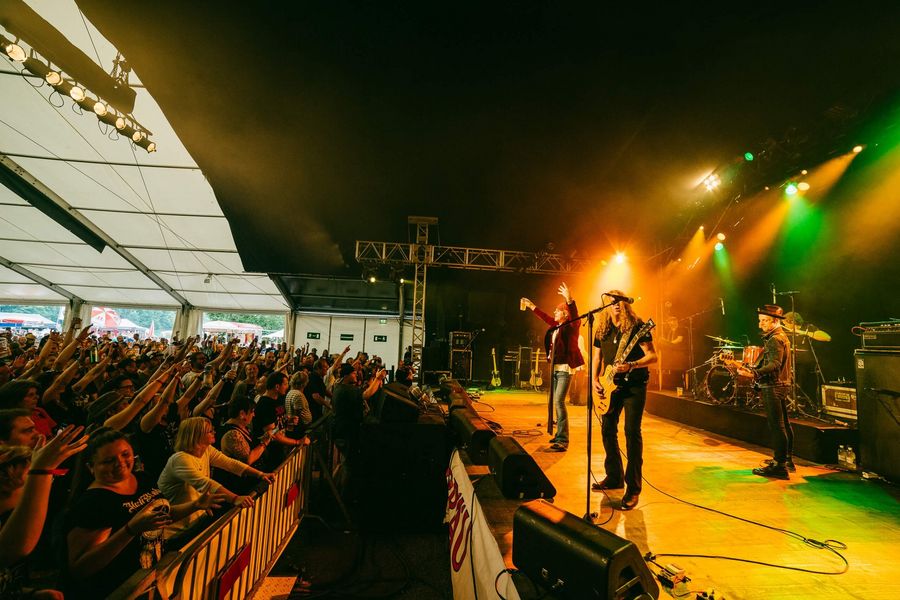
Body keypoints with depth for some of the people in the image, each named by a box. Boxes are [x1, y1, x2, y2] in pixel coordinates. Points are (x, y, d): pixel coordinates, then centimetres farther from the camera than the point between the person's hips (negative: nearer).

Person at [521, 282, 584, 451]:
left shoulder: (571, 326, -9)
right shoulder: (556, 326, 13)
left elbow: (575, 315, -28)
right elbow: (546, 318, 28)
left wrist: (569, 300, -44)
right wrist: (532, 306, 34)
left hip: (565, 368, -9)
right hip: (555, 368, 9)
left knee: (559, 401, -16)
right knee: (555, 402, 13)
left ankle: (563, 440, -13)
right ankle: (559, 434, 25)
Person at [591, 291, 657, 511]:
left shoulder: (636, 326, -7)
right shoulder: (602, 330, 8)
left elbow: (652, 356, -11)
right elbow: (597, 357, 14)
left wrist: (630, 365, -27)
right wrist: (595, 379, 0)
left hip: (634, 385, -6)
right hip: (611, 385, 6)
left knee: (632, 432, -8)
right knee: (607, 429, 10)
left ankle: (633, 488, 2)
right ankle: (614, 477, 26)